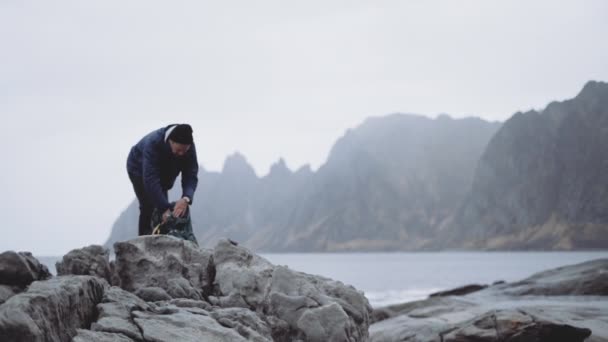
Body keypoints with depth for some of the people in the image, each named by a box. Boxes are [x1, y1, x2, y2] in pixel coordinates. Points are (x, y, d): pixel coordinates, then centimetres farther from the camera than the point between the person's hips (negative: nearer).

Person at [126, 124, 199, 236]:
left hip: (164, 171, 5)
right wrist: (165, 208, -52)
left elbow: (191, 176, -30)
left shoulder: (189, 147, -28)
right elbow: (150, 180, -47)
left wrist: (186, 198, -52)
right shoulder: (153, 143, -42)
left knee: (162, 204, -2)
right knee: (149, 206, -19)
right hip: (139, 168, -5)